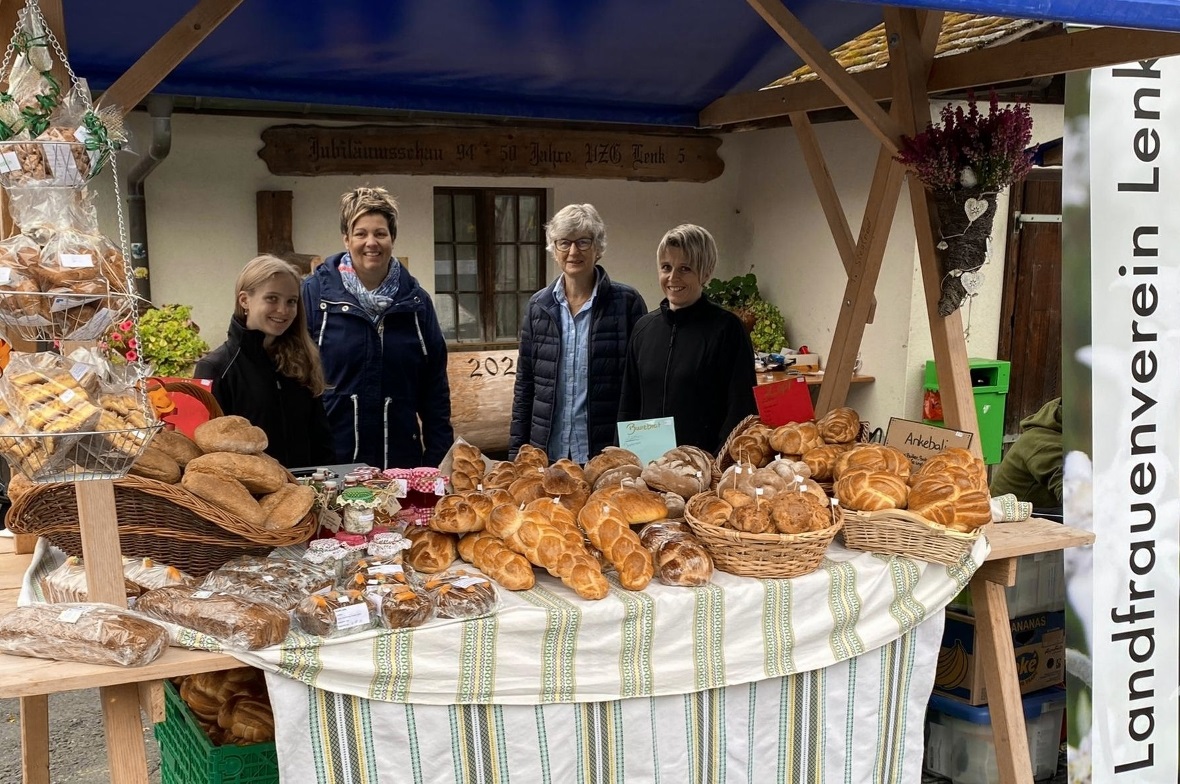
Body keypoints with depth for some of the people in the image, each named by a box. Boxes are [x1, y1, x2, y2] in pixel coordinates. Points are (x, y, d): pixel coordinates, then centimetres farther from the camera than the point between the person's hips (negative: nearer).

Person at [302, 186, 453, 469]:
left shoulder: (416, 300, 7)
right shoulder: (314, 293, -2)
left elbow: (435, 387, 8)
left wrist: (439, 460, 4)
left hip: (402, 457, 2)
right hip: (330, 461, -2)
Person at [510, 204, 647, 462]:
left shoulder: (627, 302, -3)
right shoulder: (539, 305, 6)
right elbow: (524, 385, 9)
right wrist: (516, 452, 5)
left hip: (607, 453, -3)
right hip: (547, 454, 3)